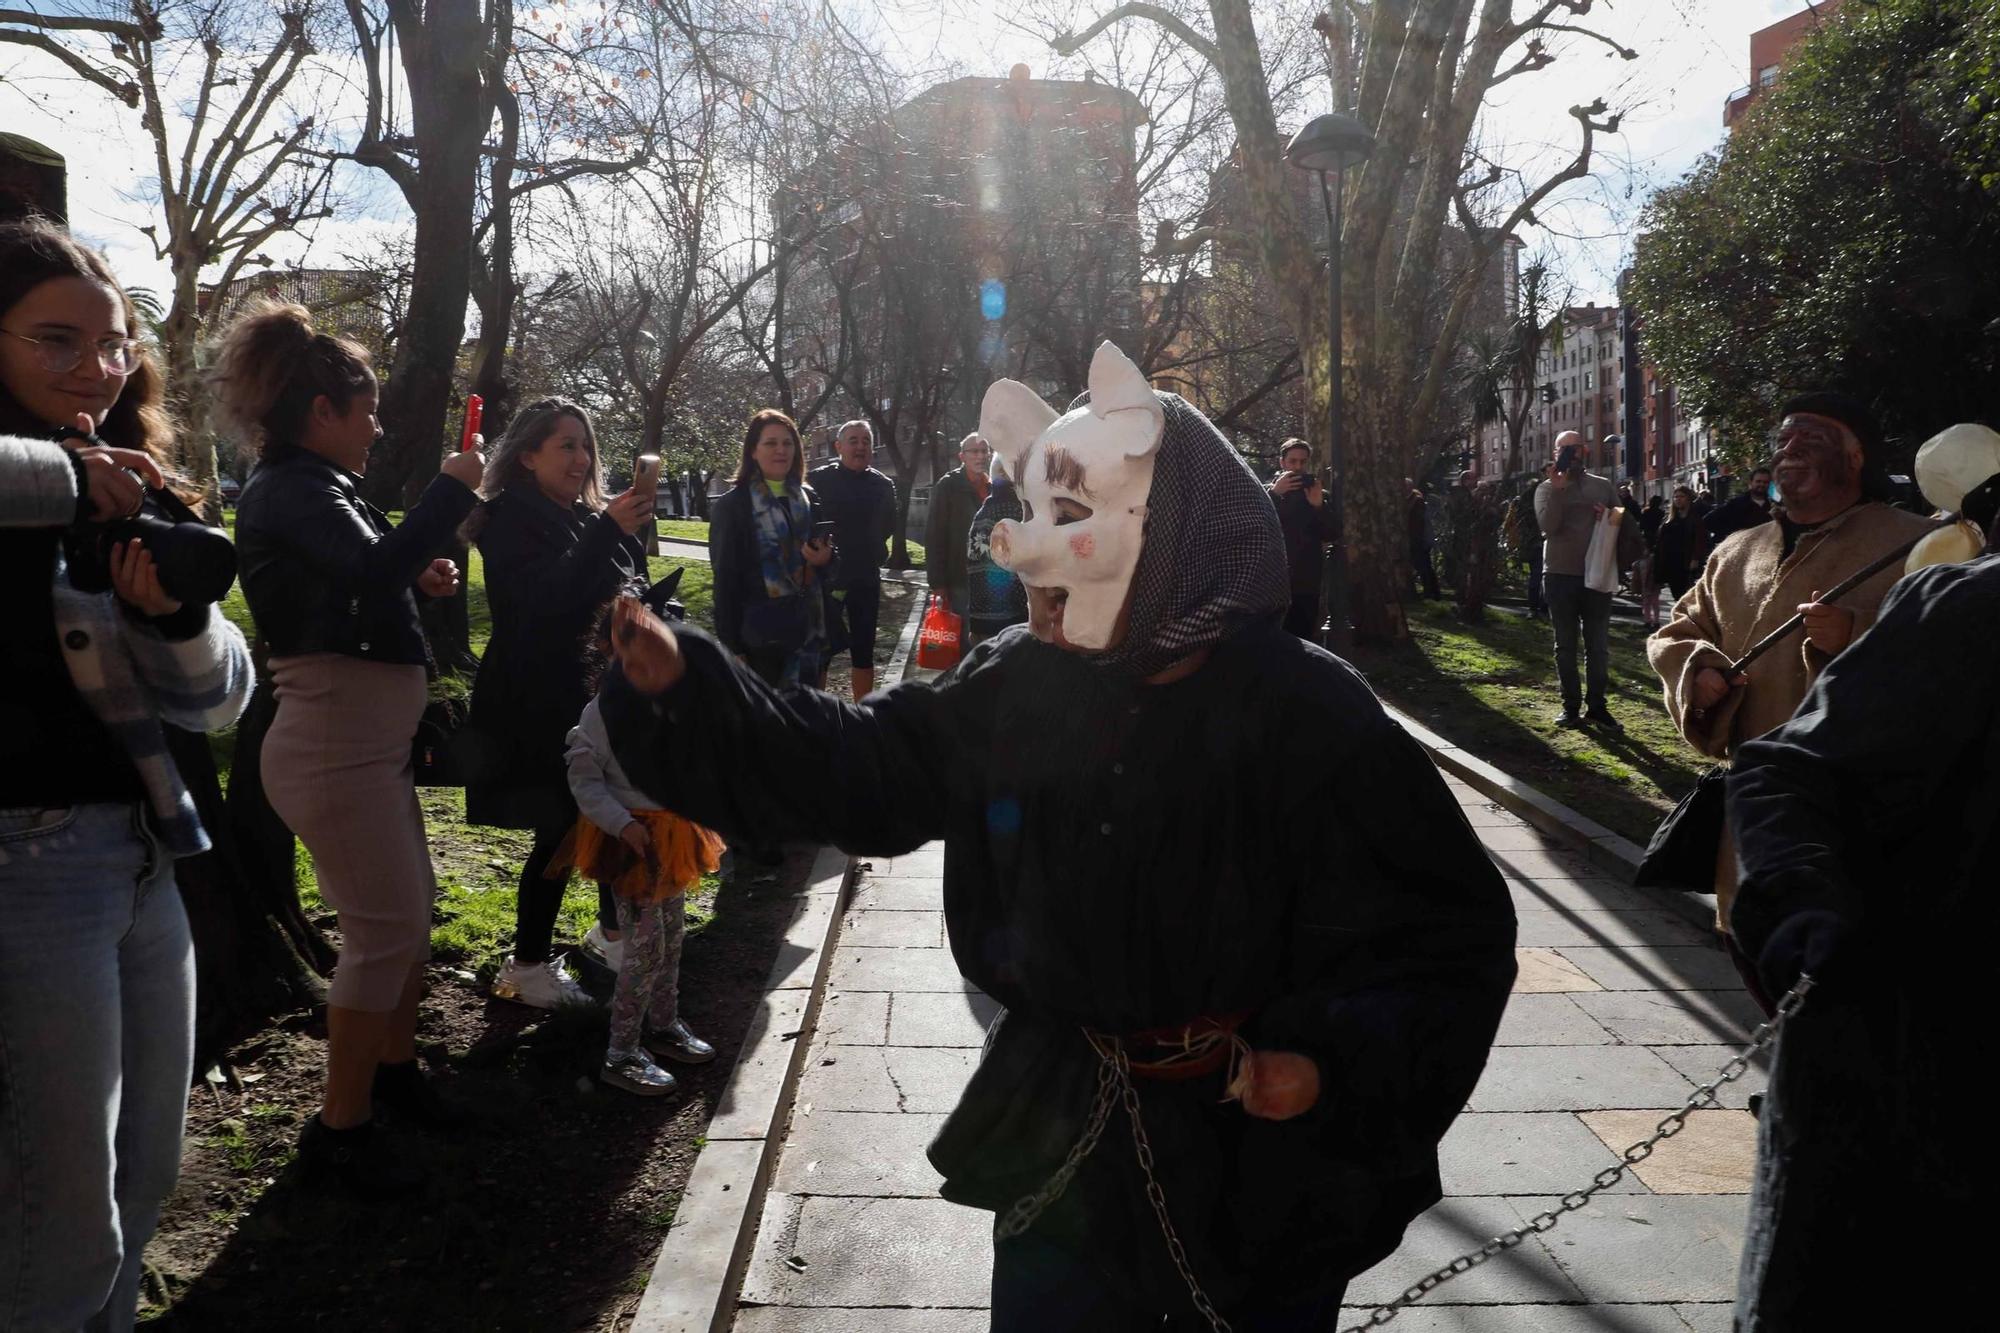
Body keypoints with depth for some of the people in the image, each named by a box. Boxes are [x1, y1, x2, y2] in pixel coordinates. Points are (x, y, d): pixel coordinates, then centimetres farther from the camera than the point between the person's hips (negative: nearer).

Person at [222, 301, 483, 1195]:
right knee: (385, 926, -5)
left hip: (367, 740, 11)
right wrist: (452, 486, -20)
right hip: (335, 744, -11)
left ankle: (393, 1063, 37)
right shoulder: (294, 489, -15)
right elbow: (375, 568, -32)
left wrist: (413, 578, 8)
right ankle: (339, 1129, 8)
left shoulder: (307, 486, 18)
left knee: (409, 905, 19)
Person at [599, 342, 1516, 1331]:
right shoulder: (1017, 685, -6)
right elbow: (862, 766, 1)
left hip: (1259, 1153, -3)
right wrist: (690, 690, -8)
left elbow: (1449, 928, -17)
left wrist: (1340, 1062, -32)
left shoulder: (1306, 717, -19)